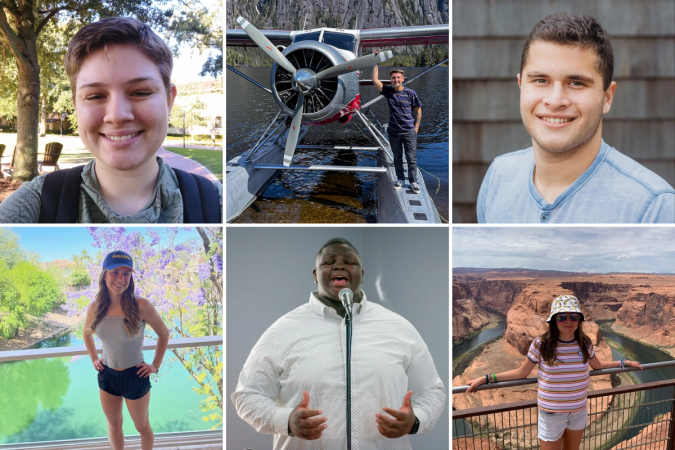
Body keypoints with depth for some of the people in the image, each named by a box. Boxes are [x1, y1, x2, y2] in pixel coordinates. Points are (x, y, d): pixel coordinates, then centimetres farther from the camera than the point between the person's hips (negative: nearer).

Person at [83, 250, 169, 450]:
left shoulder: (141, 306, -22)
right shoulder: (95, 308, -10)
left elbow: (164, 334, -7)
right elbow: (87, 333, 13)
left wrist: (155, 365, -5)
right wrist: (94, 359, 8)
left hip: (135, 376, -4)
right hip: (107, 375, 4)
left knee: (142, 427, 17)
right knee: (114, 425, 22)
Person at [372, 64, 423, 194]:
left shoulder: (410, 93, -6)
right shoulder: (388, 91, 0)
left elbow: (418, 110, 2)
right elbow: (375, 80, -8)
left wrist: (416, 127, -2)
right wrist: (376, 63, -8)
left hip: (409, 131, -3)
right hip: (393, 131, 3)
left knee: (411, 158, 0)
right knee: (397, 157, 13)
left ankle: (413, 182, 11)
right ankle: (400, 179, 28)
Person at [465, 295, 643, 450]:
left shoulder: (584, 343, -4)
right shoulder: (541, 344, -16)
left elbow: (597, 365, 18)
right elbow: (521, 373, -6)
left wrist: (624, 363, 18)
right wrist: (486, 378, -11)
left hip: (579, 412, 4)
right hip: (551, 414, -4)